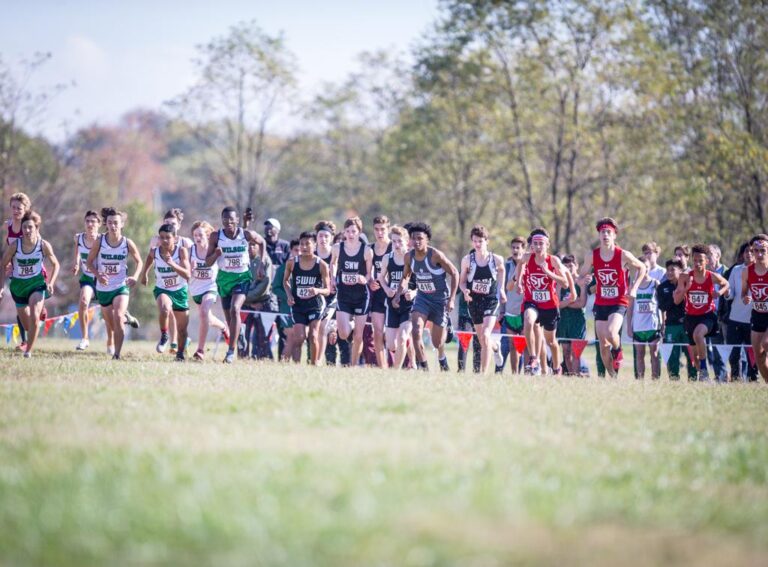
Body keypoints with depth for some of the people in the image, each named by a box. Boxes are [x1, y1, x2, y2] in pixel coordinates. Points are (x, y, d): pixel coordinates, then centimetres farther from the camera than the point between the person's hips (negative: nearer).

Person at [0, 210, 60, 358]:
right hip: (18, 285, 2)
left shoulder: (44, 245, -14)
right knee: (27, 326, 12)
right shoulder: (15, 246, -15)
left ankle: (28, 350, -12)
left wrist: (51, 283, -10)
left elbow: (55, 264, 1)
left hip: (37, 284, -2)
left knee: (34, 318, -24)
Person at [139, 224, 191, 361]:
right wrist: (144, 273, 18)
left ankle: (180, 354, 34)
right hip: (162, 289, -1)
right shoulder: (154, 251, -14)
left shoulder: (181, 251, -20)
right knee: (164, 309, -36)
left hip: (180, 291, 1)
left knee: (182, 329, 11)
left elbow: (187, 275, -28)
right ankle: (164, 336, -11)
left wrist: (172, 264, -42)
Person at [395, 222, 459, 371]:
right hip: (422, 297, 3)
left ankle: (442, 358, 42)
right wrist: (398, 294, -3)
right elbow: (405, 277, 12)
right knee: (416, 332, -21)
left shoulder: (436, 255, -21)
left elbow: (454, 273, -13)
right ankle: (424, 368, -12)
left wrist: (452, 299, -18)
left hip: (440, 298, -3)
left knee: (437, 342, 5)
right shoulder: (409, 257, -6)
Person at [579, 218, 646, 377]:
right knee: (603, 345, 2)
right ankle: (613, 376, 15)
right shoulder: (592, 256, -1)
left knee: (611, 332, -28)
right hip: (600, 304, 4)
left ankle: (618, 352, 6)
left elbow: (641, 268, 6)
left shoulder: (623, 255, -9)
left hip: (619, 303, -4)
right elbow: (582, 274, 9)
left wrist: (634, 288, -4)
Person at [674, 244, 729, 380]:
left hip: (707, 315, -3)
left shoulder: (712, 277, -9)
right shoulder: (685, 278, -7)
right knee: (695, 354, 11)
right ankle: (702, 376, 34)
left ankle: (704, 370, -25)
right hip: (691, 317, 3)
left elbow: (726, 285, 13)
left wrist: (720, 292, -8)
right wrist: (686, 288, -24)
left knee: (698, 334, -35)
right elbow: (677, 300, -8)